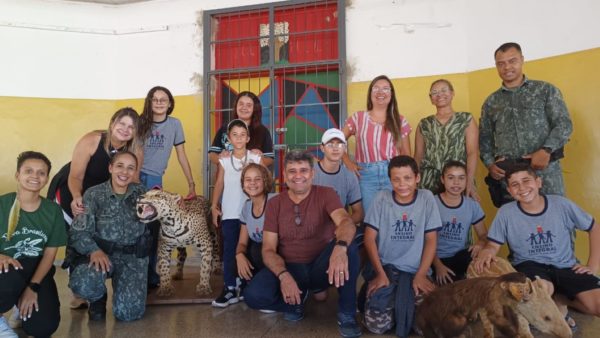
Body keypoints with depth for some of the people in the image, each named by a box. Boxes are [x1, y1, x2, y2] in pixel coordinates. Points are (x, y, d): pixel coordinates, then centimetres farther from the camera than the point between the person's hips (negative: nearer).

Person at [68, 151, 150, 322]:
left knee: (128, 312, -17)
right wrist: (94, 250, -28)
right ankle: (98, 298, 5)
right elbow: (78, 232, -12)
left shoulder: (141, 192, 2)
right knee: (81, 282, -36)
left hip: (133, 256, 1)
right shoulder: (94, 194, -6)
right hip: (102, 253, -1)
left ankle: (121, 286, 21)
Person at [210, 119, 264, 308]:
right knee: (229, 250, 1)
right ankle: (230, 288, 6)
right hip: (230, 213, 1)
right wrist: (214, 206, -4)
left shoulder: (256, 158, 1)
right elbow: (219, 184, 3)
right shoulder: (224, 161, 4)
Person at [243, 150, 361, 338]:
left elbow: (346, 222, -25)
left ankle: (346, 314, -13)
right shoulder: (274, 204, 1)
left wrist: (340, 247, -50)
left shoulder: (326, 194, -5)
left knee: (349, 247, -32)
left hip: (320, 267, -1)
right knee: (253, 295, -27)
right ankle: (295, 303, 6)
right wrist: (283, 275, -25)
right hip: (290, 268, 1)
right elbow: (269, 249, -3)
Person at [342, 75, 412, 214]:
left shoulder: (400, 121, 8)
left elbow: (406, 155, 9)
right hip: (366, 176, -1)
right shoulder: (358, 118, 5)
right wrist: (348, 163, -3)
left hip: (393, 175, 1)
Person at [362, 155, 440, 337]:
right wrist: (380, 273, -9)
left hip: (415, 271, 0)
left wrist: (421, 275, -9)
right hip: (385, 268, 0)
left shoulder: (426, 198, 0)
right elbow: (369, 238, -1)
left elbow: (431, 241, 1)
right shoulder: (381, 198, 0)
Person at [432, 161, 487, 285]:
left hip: (462, 257, 4)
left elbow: (483, 235, 9)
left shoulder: (472, 205, 4)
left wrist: (481, 243, -16)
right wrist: (438, 265, -17)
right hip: (439, 258, -3)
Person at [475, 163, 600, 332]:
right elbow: (493, 244, -3)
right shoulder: (505, 212, -7)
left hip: (566, 267, 3)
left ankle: (566, 302, 9)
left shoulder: (561, 204, -4)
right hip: (529, 266, -2)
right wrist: (486, 252, -28)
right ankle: (558, 310, -4)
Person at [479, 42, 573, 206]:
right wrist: (490, 164, 0)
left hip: (544, 171, -2)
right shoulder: (491, 102, 16)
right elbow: (485, 138, 17)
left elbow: (564, 124, 1)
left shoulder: (546, 90, 9)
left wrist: (546, 150, -15)